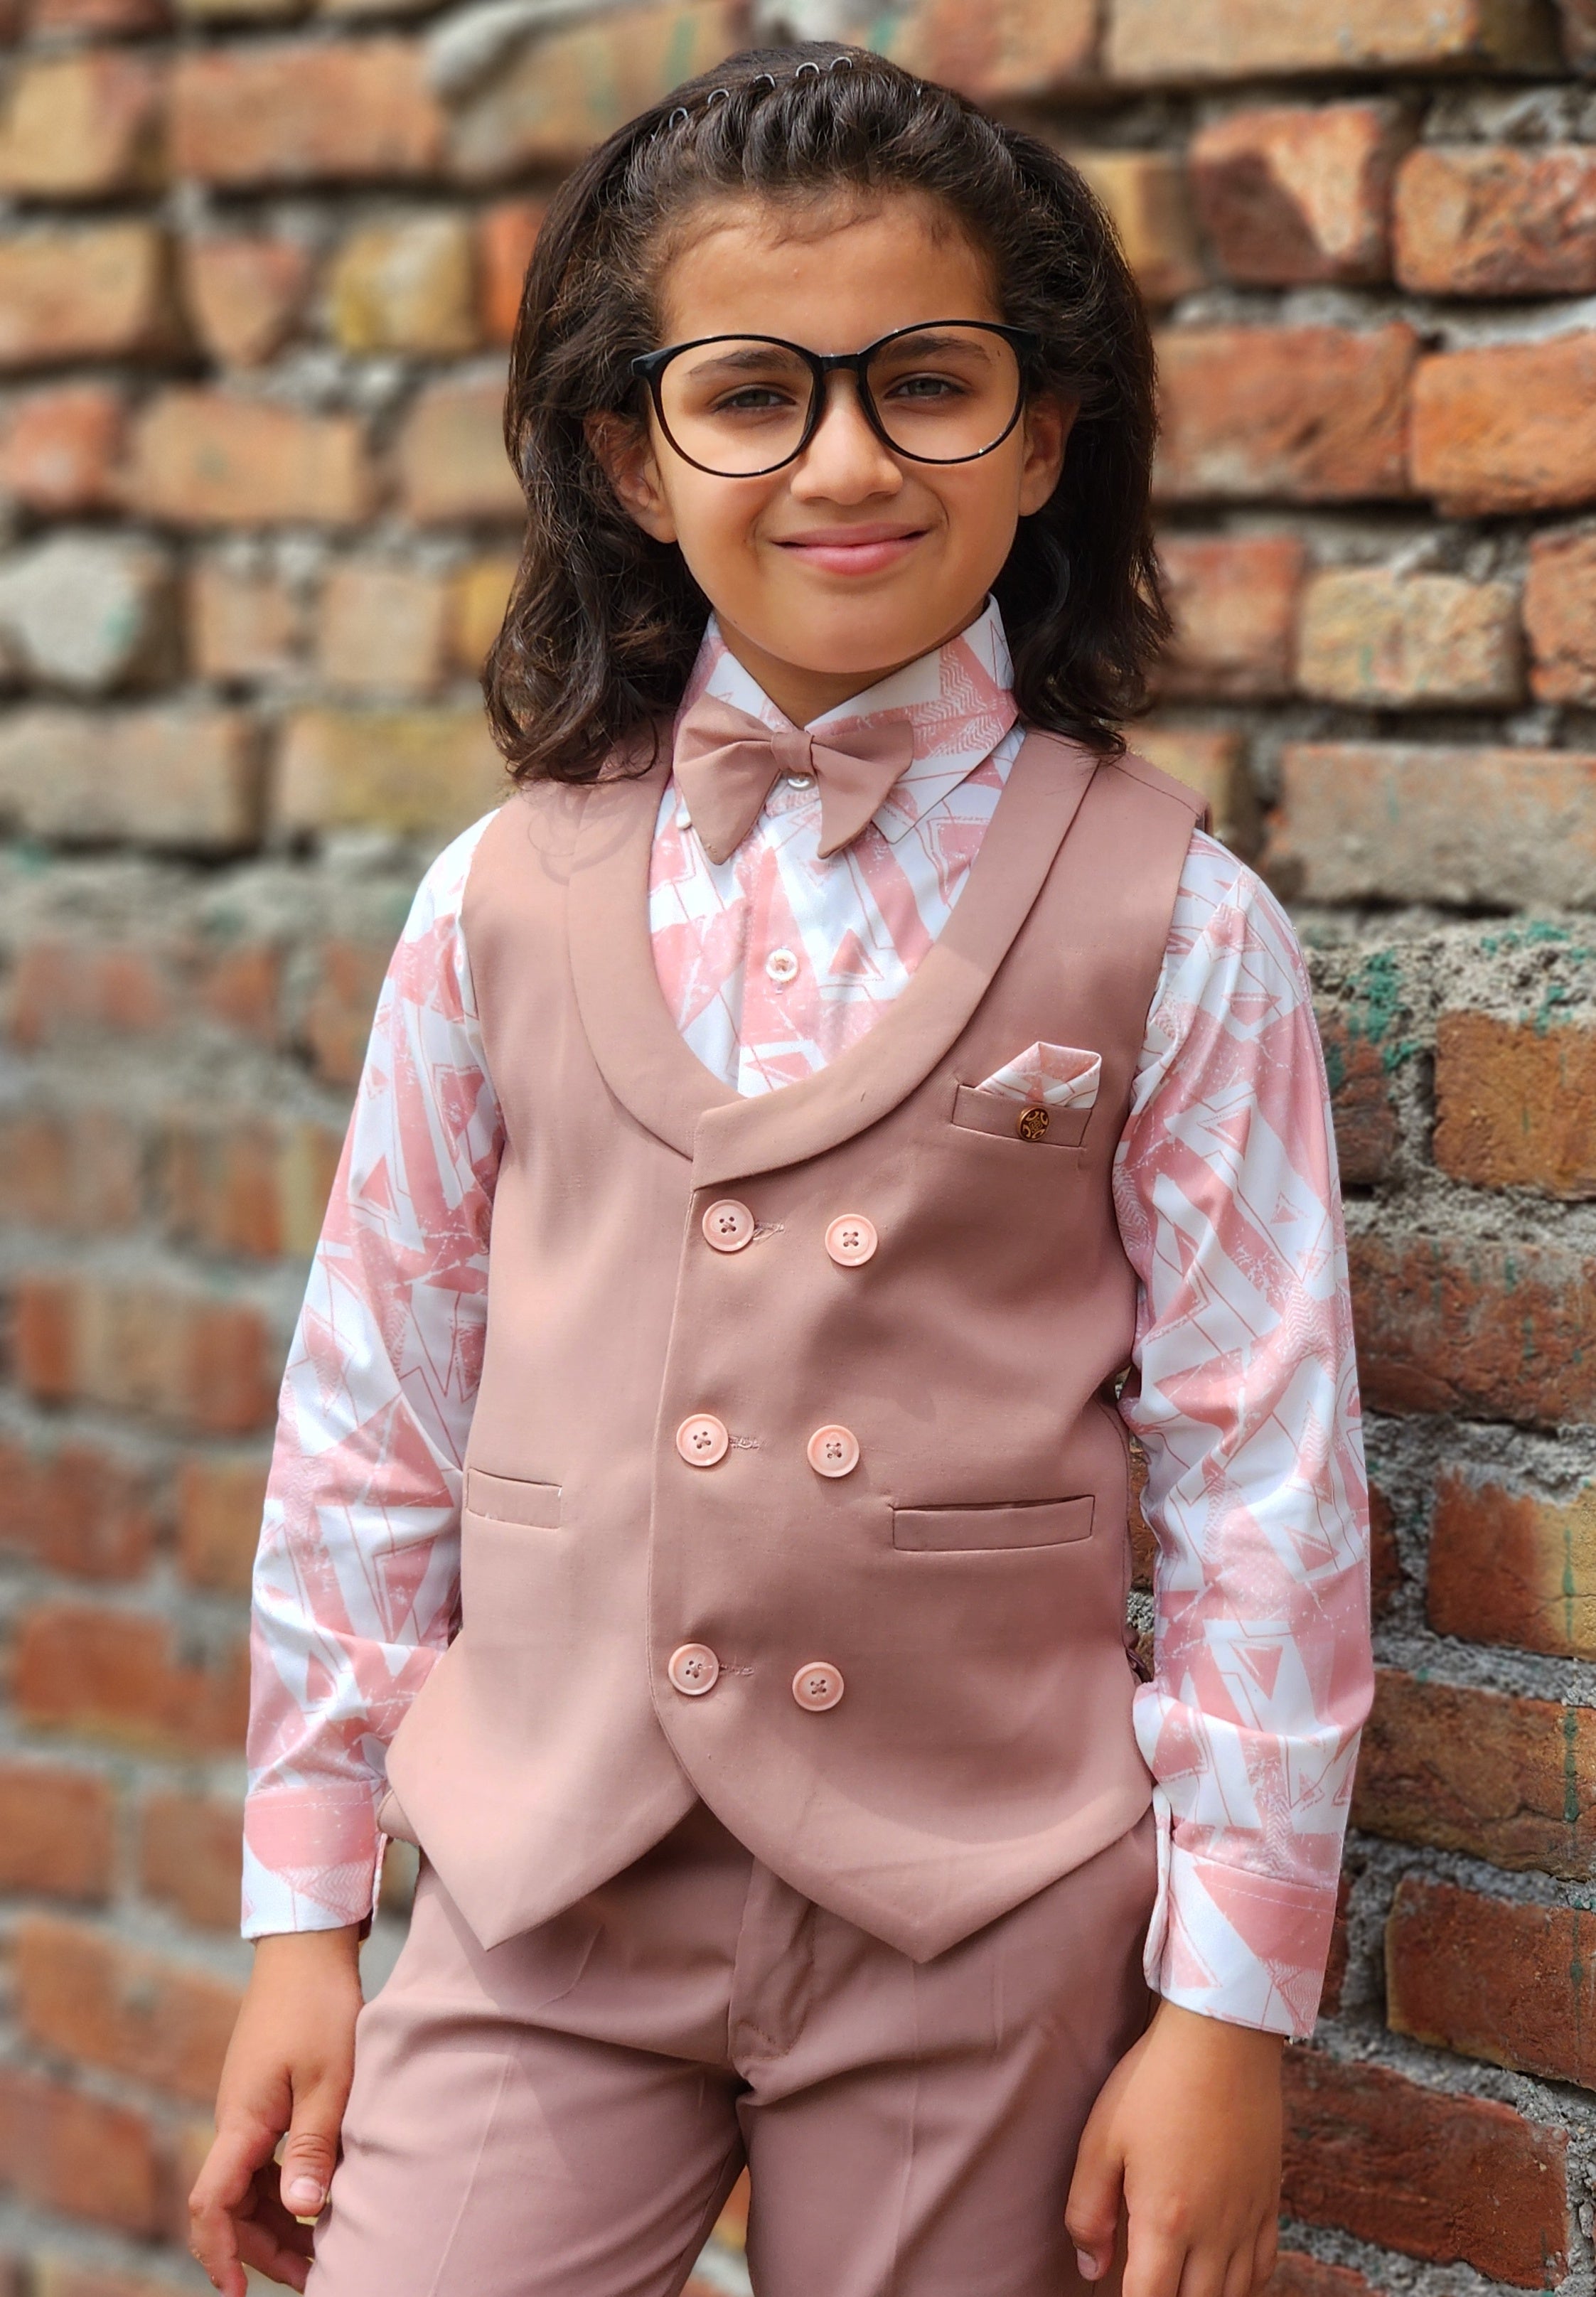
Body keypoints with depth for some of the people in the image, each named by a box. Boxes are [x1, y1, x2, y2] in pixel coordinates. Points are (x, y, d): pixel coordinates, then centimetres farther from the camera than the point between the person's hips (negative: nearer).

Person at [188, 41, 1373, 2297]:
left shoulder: (1171, 924, -5)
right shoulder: (511, 899, 2)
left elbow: (1261, 1472, -3)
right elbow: (373, 1417, 7)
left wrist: (1232, 2003, -4)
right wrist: (304, 1911, 7)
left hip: (979, 1924, -1)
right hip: (544, 1898, 2)